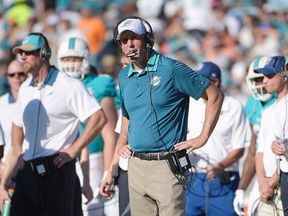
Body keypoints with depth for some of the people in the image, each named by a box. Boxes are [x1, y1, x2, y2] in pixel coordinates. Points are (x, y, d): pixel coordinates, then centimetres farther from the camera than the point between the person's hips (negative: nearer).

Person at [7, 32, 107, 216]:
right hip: (27, 171, 6)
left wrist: (73, 150, -12)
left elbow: (99, 118, -11)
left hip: (56, 170, -6)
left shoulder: (68, 86, -6)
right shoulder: (25, 89, 16)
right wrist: (18, 153, 12)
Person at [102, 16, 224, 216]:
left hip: (167, 165, -6)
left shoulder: (170, 69, -7)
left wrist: (203, 138, -7)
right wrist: (121, 145, 14)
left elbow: (215, 95, -4)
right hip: (136, 166, 6)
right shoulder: (124, 76, 13)